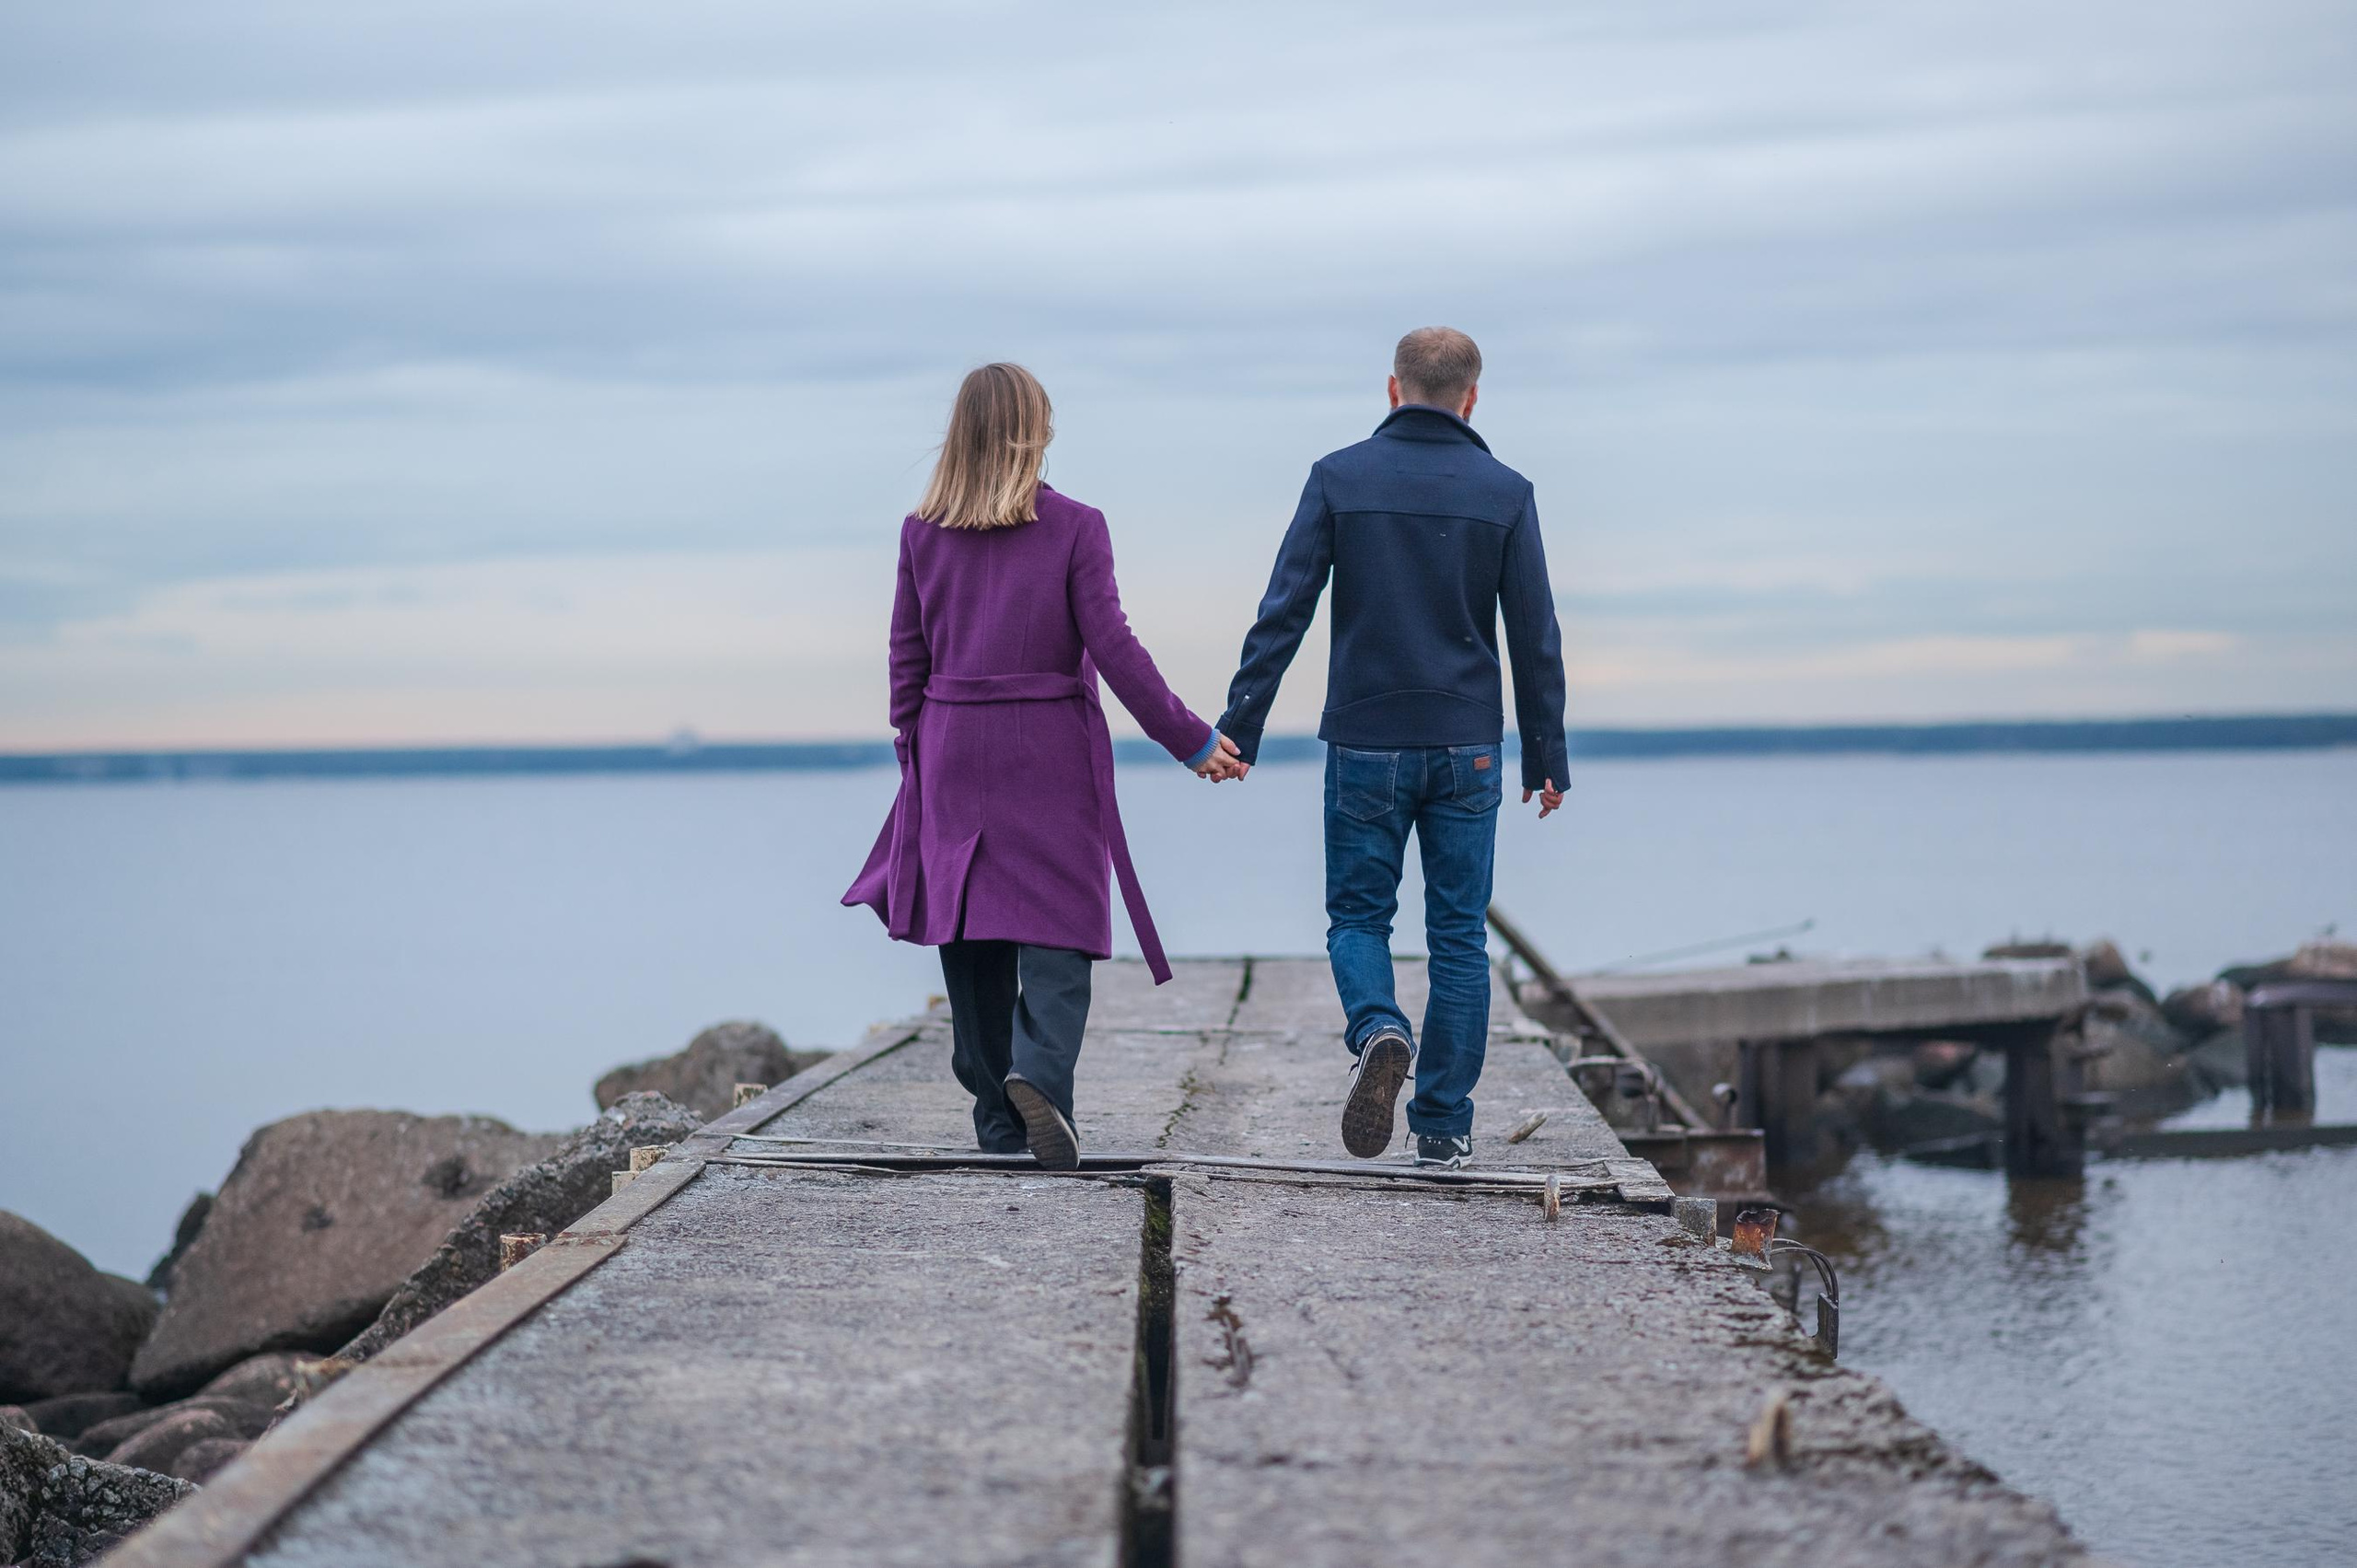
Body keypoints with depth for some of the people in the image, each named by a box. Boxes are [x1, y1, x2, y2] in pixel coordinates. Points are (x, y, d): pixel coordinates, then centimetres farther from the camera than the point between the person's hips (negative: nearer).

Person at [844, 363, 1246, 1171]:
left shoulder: (923, 533, 3)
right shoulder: (1074, 528, -6)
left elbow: (908, 658, 6)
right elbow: (1111, 647, -9)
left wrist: (912, 753, 17)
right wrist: (1189, 739, -1)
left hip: (954, 751, 3)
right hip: (1051, 753, -3)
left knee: (972, 938, 9)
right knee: (1056, 929, -3)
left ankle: (999, 1119, 13)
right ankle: (1040, 1075, -28)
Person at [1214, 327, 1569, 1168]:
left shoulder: (1339, 478, -2)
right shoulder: (1505, 492, 0)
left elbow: (1283, 612, -5)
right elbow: (1536, 637, 2)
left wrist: (1237, 728, -2)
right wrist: (1547, 757, 10)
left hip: (1365, 743, 0)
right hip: (1466, 748, 1)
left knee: (1357, 916, 11)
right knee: (1458, 936, 7)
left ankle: (1379, 1029, -19)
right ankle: (1443, 1125, 8)